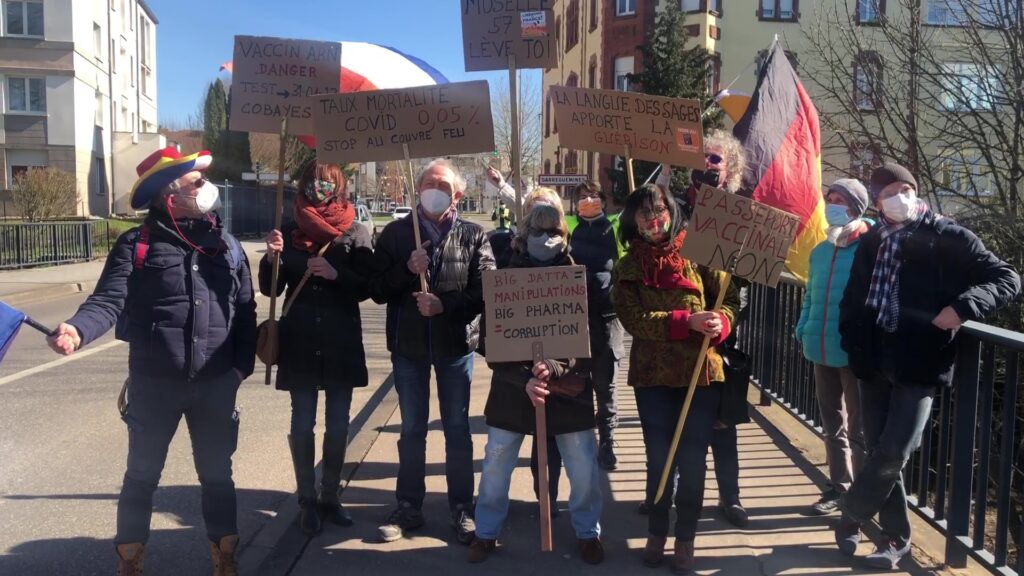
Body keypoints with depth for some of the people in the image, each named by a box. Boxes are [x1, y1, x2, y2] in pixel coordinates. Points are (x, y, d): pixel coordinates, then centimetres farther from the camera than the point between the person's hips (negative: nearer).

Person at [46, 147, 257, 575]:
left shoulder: (227, 245, 5)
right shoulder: (136, 245, -5)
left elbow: (245, 310, 7)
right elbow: (109, 300, -16)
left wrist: (242, 364, 2)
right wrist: (78, 330, -35)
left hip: (215, 384, 3)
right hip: (154, 383, -2)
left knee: (217, 474, 14)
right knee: (142, 476, 11)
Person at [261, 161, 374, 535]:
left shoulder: (356, 233, -1)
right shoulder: (290, 230, 4)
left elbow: (367, 287, -6)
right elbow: (270, 289, 4)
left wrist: (337, 274, -22)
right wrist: (272, 257, -14)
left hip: (341, 343, 0)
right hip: (299, 342, 1)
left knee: (337, 424, 7)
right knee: (302, 423, 3)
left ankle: (330, 497, 20)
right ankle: (308, 500, 14)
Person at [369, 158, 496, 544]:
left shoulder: (473, 236, -1)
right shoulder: (396, 233, 2)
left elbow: (485, 290, -8)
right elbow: (377, 290, -1)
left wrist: (445, 304, -21)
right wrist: (407, 270, -18)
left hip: (456, 344, -1)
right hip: (408, 344, 1)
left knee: (457, 429, 9)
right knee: (412, 430, 12)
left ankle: (462, 509, 20)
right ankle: (409, 507, 24)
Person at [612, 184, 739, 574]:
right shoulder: (626, 268, 2)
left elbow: (729, 299, 1)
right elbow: (634, 319, -10)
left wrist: (719, 323, -22)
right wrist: (688, 321, -21)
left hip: (701, 372, 0)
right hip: (652, 375, 0)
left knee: (692, 461, 4)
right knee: (658, 460, 8)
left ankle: (685, 540, 20)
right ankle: (656, 534, 26)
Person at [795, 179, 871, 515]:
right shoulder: (820, 251, 11)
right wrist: (803, 332, 7)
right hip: (823, 351, 7)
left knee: (858, 428, 5)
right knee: (833, 426, 16)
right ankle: (839, 487, 28)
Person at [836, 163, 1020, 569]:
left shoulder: (948, 238, -4)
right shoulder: (871, 243, 10)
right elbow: (852, 300, 19)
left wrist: (964, 307, -21)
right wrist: (852, 342, 5)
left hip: (920, 364, -5)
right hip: (875, 363, 5)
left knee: (894, 453, -8)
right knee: (880, 453, 8)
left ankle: (850, 517, 14)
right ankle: (895, 537, 21)